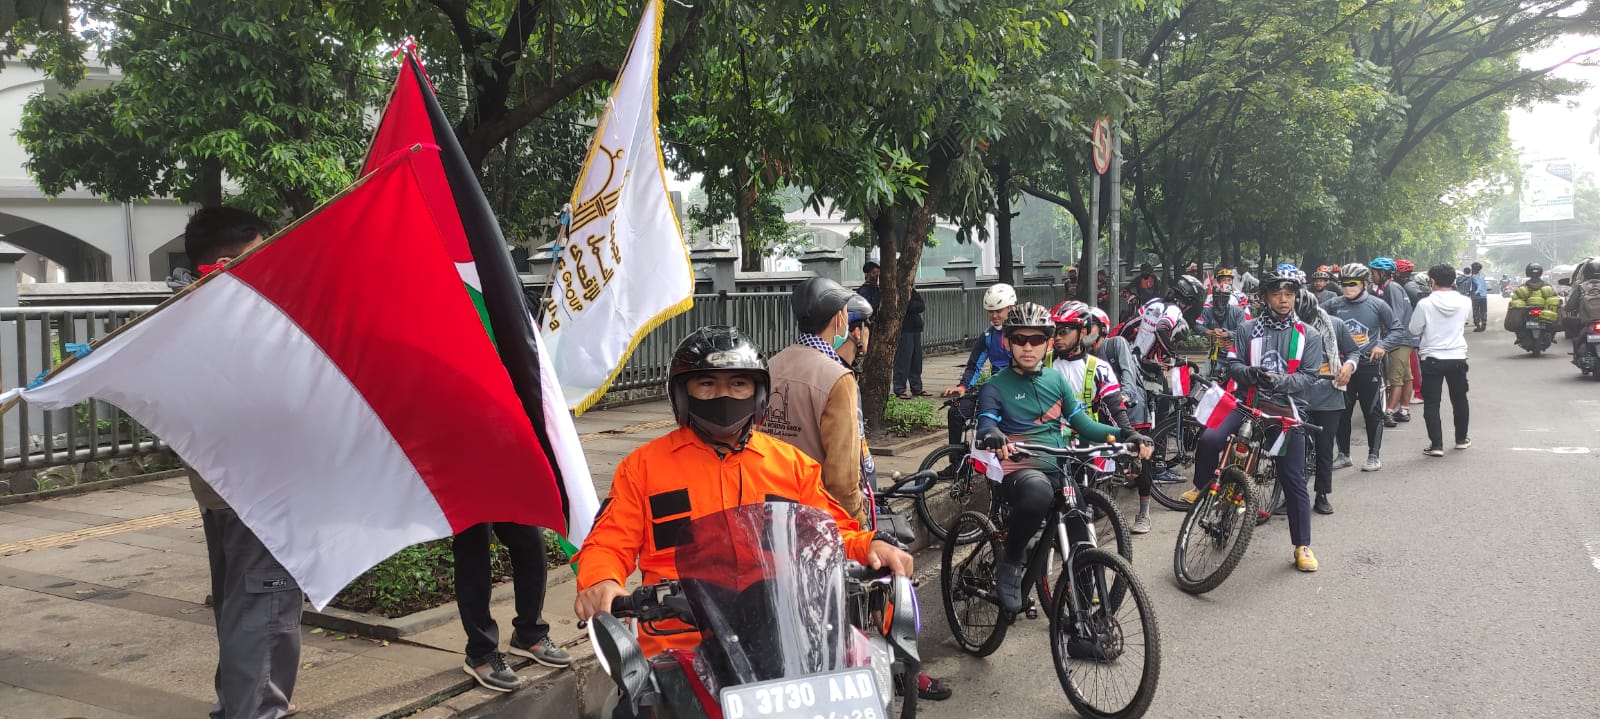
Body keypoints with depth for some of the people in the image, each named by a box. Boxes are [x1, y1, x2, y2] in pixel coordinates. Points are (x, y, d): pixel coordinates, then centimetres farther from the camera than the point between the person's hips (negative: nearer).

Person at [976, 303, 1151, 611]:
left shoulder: (1055, 380, 17)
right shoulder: (995, 387, 3)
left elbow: (1083, 423, 15)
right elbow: (986, 424, -14)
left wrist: (1126, 435, -3)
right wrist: (993, 437, -40)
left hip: (1061, 470, 5)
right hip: (1019, 471, -5)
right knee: (1038, 490, -40)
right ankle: (1010, 561, -16)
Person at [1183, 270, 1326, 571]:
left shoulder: (1308, 336, 5)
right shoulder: (1249, 329, 6)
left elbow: (1310, 376, -2)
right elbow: (1233, 365, 2)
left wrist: (1280, 381, -21)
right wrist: (1253, 374, -21)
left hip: (1287, 410, 0)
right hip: (1249, 403, 0)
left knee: (1294, 480, 3)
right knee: (1210, 439, -26)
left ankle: (1302, 546, 14)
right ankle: (1202, 488, 1)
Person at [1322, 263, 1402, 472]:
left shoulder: (1377, 305, -1)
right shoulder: (1334, 305, 1)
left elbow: (1396, 328, 6)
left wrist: (1383, 345, -8)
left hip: (1369, 365, -2)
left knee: (1373, 412, 3)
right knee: (1342, 412, 7)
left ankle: (1374, 456, 13)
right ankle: (1343, 454, 19)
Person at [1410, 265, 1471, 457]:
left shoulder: (1425, 304, -15)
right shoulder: (1465, 302, -5)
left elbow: (1414, 330, -5)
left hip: (1432, 359, -3)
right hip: (1458, 357, 3)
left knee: (1431, 403, 2)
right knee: (1460, 400, 19)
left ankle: (1436, 444, -3)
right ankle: (1461, 439, 32)